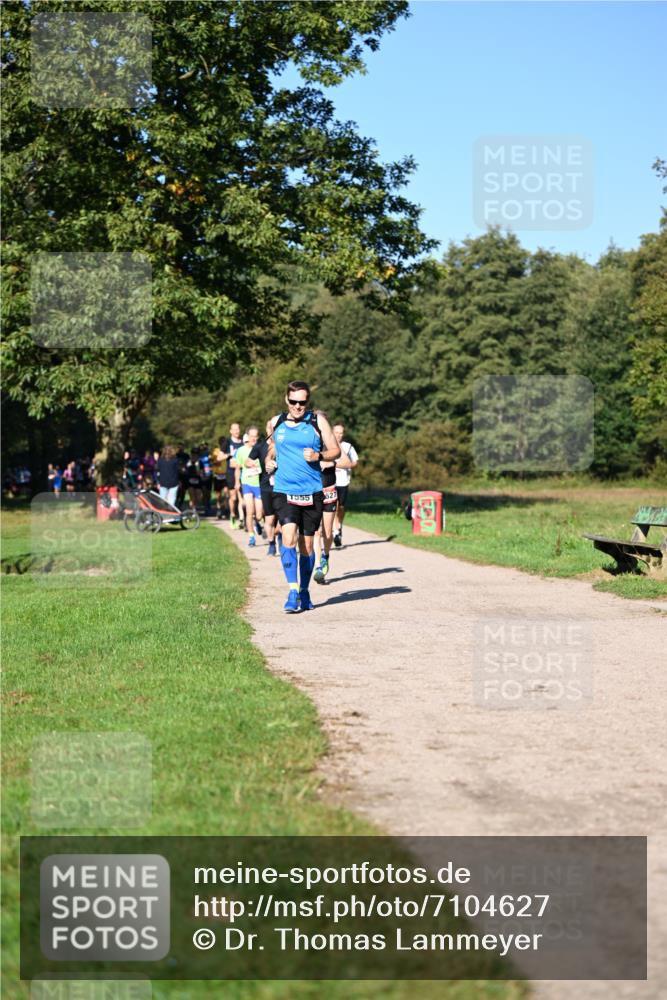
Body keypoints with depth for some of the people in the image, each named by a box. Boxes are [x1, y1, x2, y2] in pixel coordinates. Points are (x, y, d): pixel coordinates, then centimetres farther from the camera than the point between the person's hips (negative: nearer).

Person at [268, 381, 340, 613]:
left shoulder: (318, 422, 2)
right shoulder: (276, 422, 8)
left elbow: (335, 450, 4)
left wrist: (319, 456, -14)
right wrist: (269, 461, 7)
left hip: (312, 492, 0)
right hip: (284, 491, 0)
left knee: (306, 544, 8)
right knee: (288, 537, -19)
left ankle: (304, 592, 24)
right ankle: (293, 592, -18)